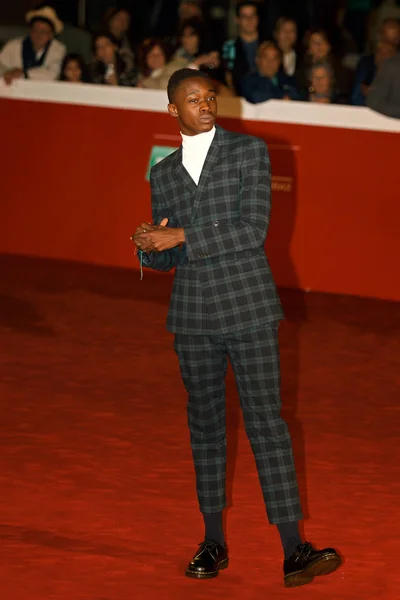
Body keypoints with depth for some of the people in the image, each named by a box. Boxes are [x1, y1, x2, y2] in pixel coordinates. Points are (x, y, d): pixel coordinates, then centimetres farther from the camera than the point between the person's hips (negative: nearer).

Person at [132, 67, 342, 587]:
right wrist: (149, 247, -9)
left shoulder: (250, 152, -2)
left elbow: (254, 230, -13)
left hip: (249, 308, -4)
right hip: (194, 315, 4)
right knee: (205, 424, 9)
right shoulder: (163, 174, 11)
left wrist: (182, 238, -16)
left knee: (266, 423, -6)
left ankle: (294, 552, -9)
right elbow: (164, 259, 15)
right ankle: (214, 543, 20)